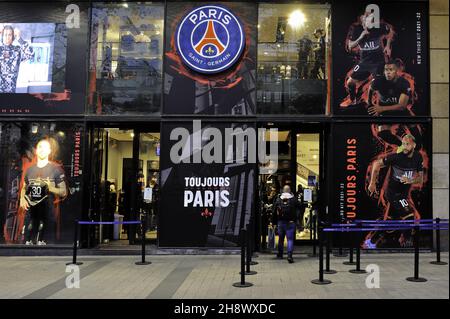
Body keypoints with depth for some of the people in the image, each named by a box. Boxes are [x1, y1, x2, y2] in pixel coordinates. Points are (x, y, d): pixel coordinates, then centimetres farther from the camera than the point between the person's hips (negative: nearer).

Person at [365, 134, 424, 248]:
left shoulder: (418, 157, 0)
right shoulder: (396, 156, -18)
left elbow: (420, 179, 4)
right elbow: (376, 164, -8)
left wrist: (411, 180, -18)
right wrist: (372, 183, -10)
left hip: (404, 193, 7)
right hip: (393, 192, -7)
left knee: (388, 219, 16)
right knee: (414, 217, -16)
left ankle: (370, 241, 30)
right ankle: (403, 241, 2)